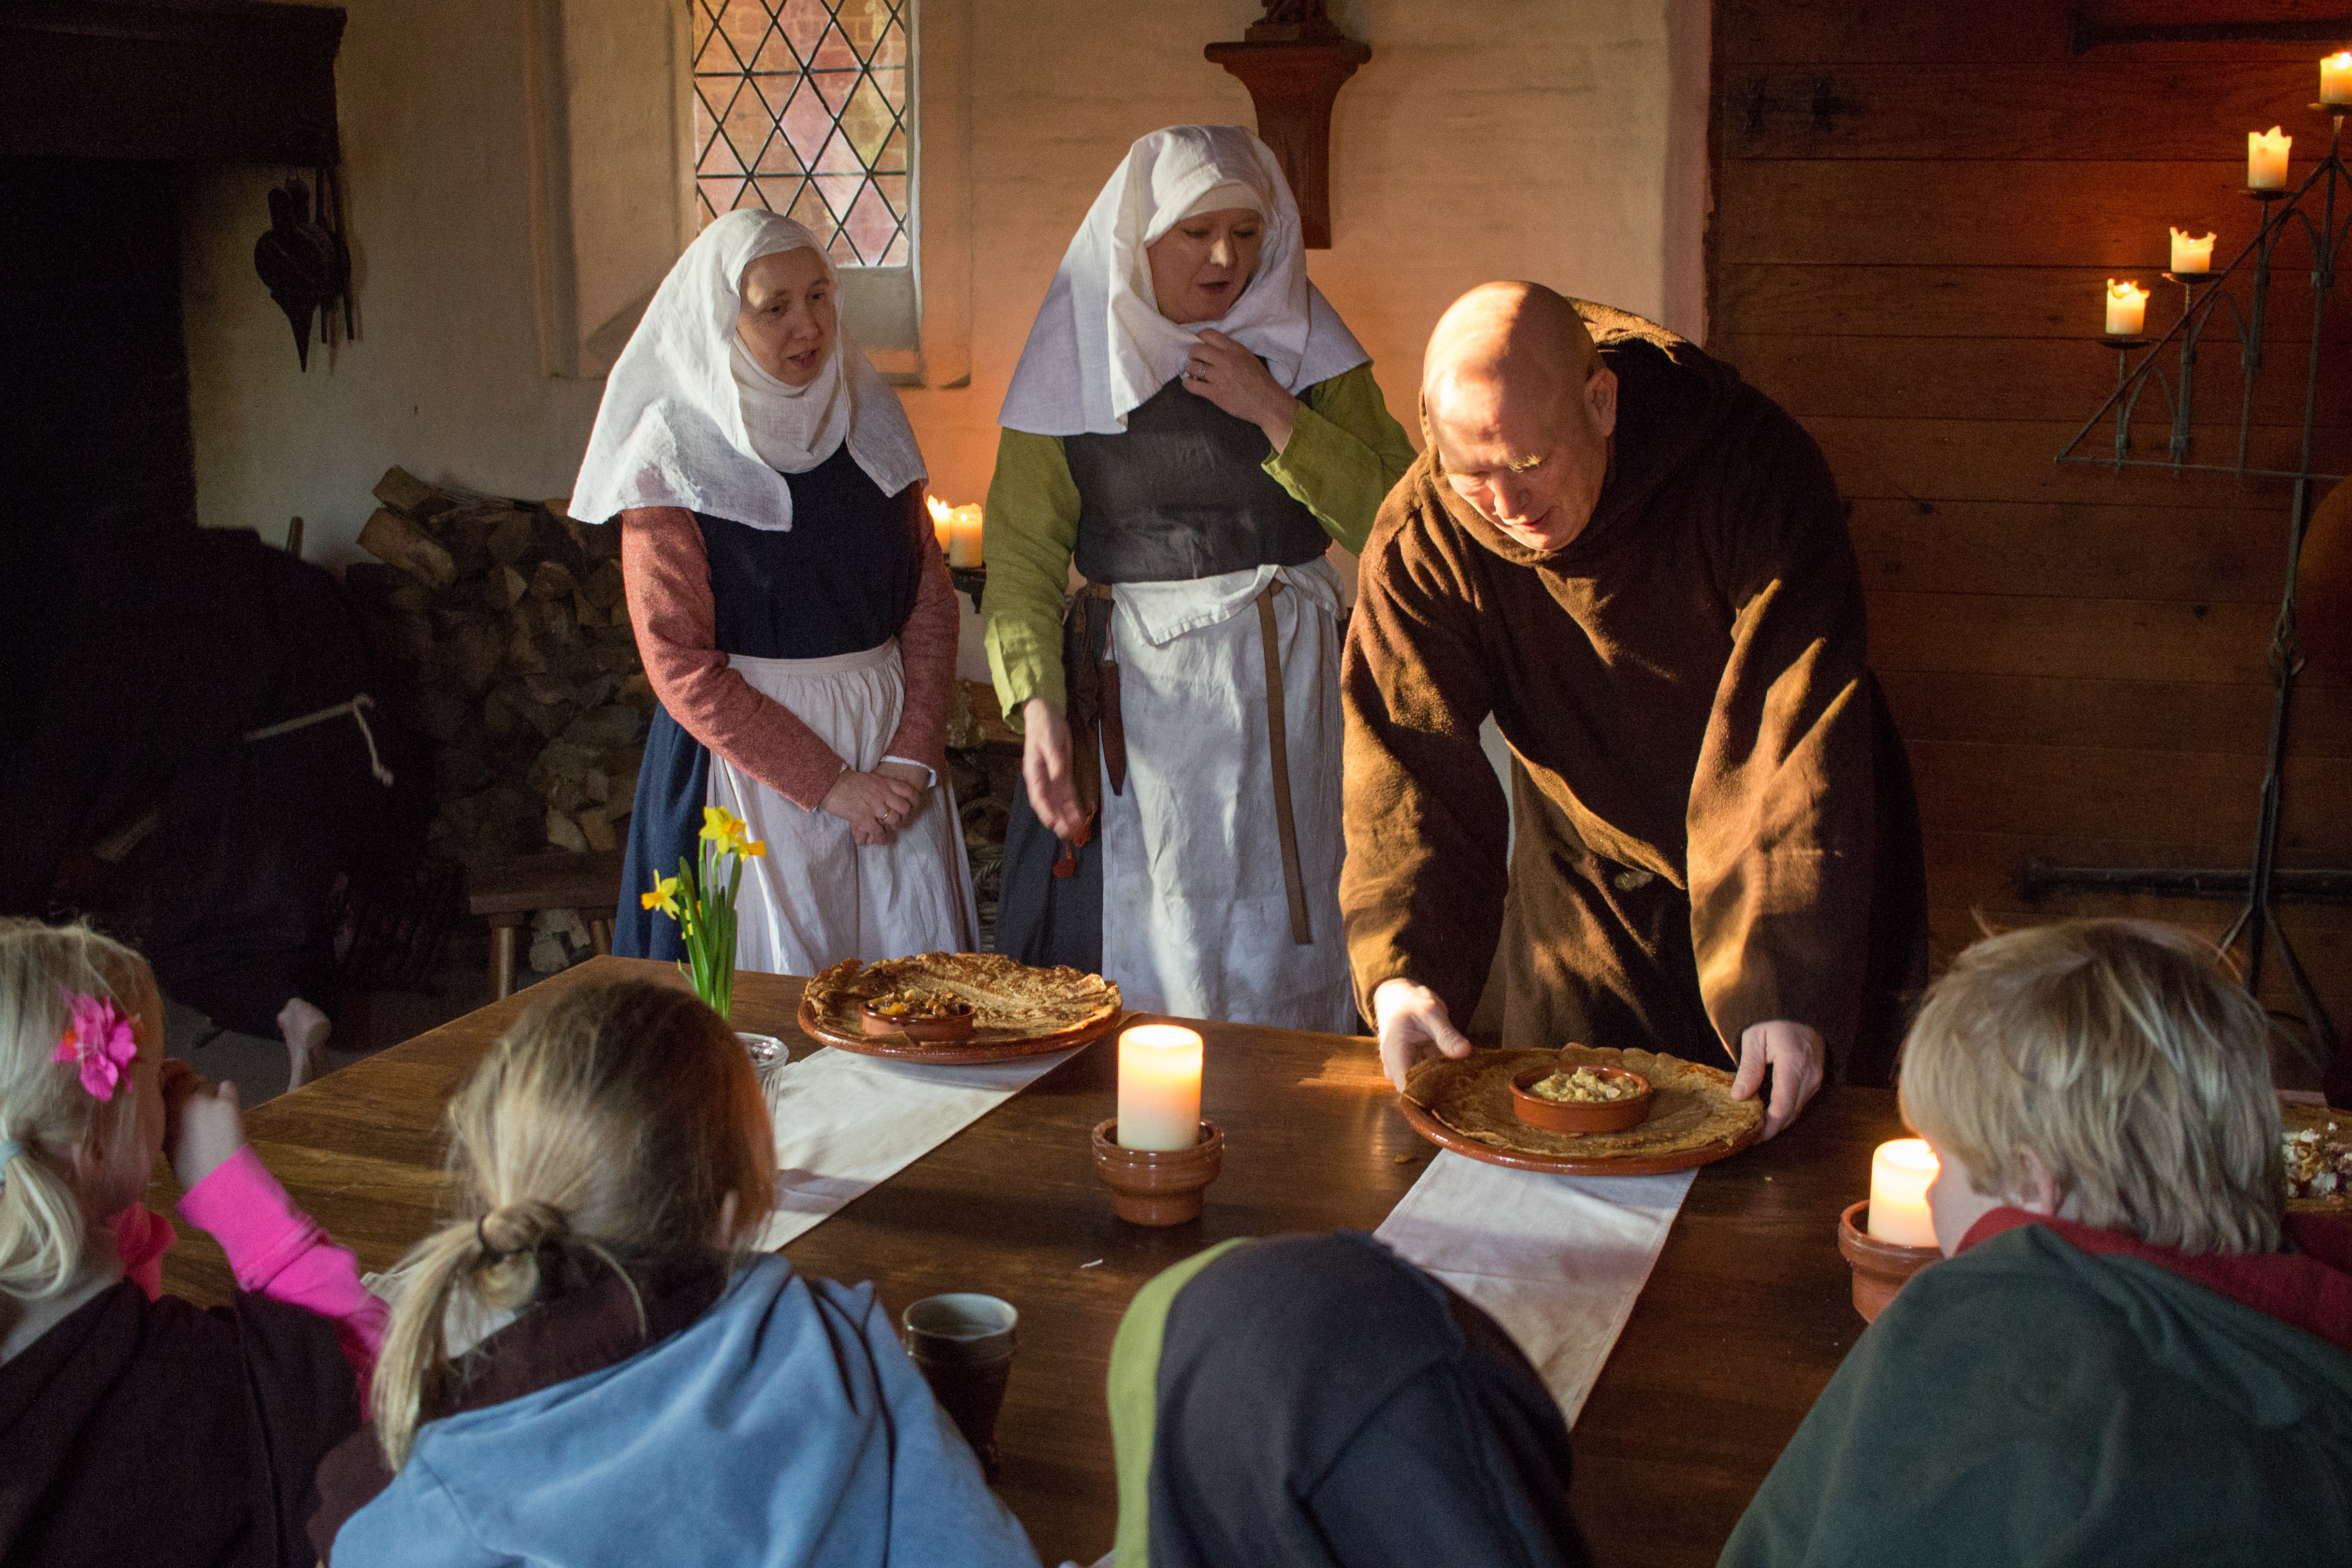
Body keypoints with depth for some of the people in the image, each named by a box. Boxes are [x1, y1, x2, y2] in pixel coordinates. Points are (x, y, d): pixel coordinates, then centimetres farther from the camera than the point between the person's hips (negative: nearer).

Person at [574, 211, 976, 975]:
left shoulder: (868, 422, 6)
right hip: (752, 748, -4)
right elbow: (681, 668, -10)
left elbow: (931, 597, 6)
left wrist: (914, 754, -7)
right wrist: (827, 784, -13)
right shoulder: (673, 458, -7)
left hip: (890, 743, 4)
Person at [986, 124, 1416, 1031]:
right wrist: (1038, 702, -18)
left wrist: (1275, 414, -13)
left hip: (1282, 687, 1)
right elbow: (1022, 554, -4)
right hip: (1134, 693, -1)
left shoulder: (1305, 347, 4)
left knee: (1275, 951, 4)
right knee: (1140, 952, 1)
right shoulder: (1072, 360, 1)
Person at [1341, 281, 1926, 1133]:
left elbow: (1800, 741, -32)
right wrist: (1402, 968, -37)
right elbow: (1408, 767, -20)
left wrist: (1788, 987, -39)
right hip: (1590, 890, 2)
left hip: (1789, 877, -2)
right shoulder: (1421, 543, -20)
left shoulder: (1758, 469, -29)